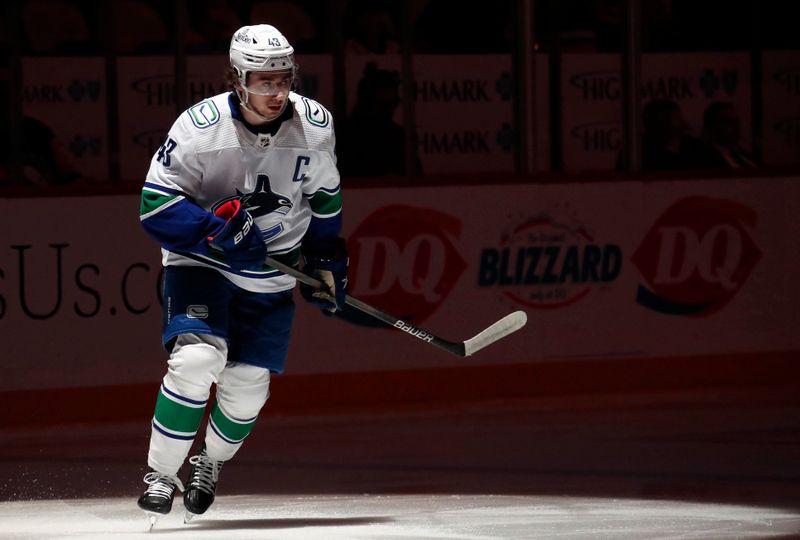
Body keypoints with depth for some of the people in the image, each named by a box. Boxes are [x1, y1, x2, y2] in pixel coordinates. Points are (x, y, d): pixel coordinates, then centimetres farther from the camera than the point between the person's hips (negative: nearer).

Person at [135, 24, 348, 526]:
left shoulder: (315, 126, -9)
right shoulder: (201, 126, -21)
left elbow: (323, 196, 10)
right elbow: (156, 205, -18)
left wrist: (327, 261, 10)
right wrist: (216, 227, -30)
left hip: (272, 275, 4)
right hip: (200, 263, -4)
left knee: (248, 386, 2)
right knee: (197, 358, -25)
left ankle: (209, 462, 34)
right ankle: (161, 476, -13)